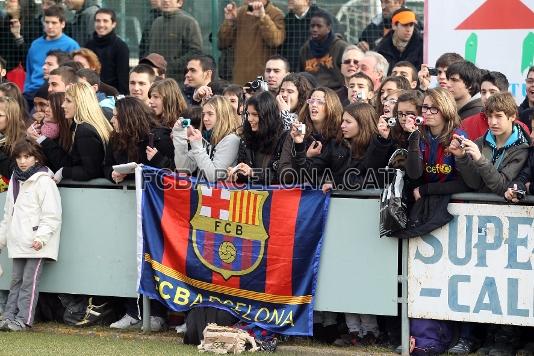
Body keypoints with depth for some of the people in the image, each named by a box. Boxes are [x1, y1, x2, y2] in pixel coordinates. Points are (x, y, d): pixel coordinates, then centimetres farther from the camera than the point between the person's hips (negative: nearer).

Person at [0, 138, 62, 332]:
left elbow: (51, 215, -12)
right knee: (16, 280, 9)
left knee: (29, 281, -7)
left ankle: (23, 319, -7)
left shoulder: (43, 181, -9)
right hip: (18, 242, 8)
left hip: (36, 244, -8)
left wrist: (41, 237, -19)